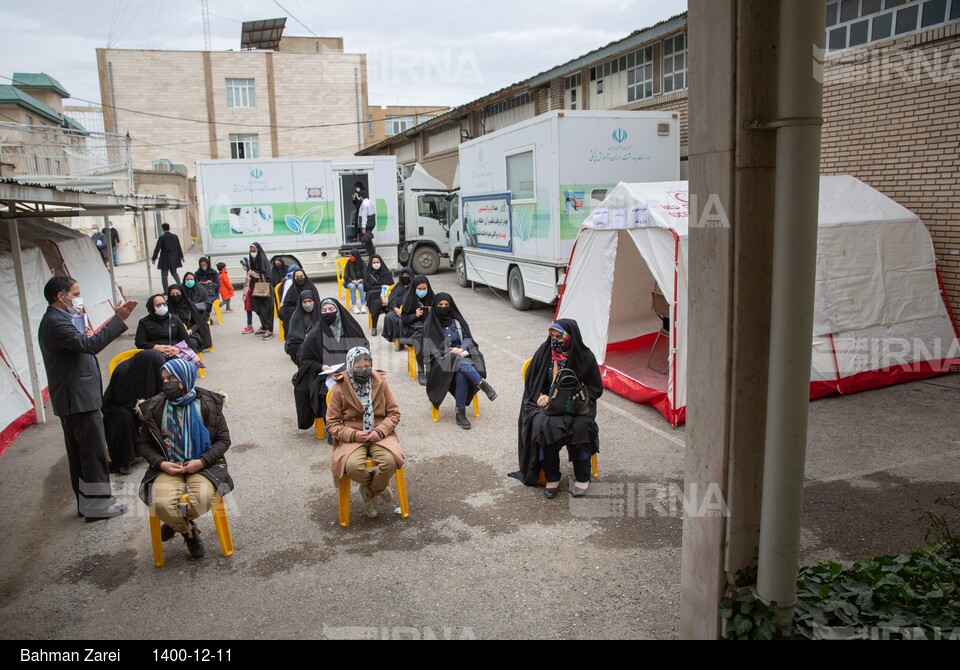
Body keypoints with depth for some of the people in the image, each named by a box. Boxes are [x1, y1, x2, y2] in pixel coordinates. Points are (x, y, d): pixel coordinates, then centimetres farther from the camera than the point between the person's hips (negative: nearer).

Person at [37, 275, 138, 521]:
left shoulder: (56, 319, 15)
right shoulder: (57, 322, -19)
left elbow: (79, 347, 17)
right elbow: (91, 345, -31)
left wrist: (85, 337, -1)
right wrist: (119, 319, -32)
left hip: (73, 397, 11)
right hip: (79, 398, -11)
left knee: (79, 452, 16)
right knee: (95, 451, -3)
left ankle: (86, 502, 25)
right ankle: (98, 504, 5)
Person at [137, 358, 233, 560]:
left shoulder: (208, 404, -2)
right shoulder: (155, 407, 2)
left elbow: (223, 440, 0)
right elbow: (144, 444, 9)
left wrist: (202, 461, -15)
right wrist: (161, 463, -10)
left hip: (203, 466, -1)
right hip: (168, 468, 1)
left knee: (203, 499, -31)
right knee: (162, 503, -29)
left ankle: (177, 524, 7)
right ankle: (189, 532, 5)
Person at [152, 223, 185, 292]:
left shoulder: (161, 238, -11)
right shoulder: (175, 236, 2)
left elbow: (157, 249, -10)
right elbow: (179, 248, 8)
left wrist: (154, 258, -4)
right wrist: (181, 256, 20)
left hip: (165, 259, -4)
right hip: (174, 259, 5)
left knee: (164, 275, 4)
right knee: (174, 272, 21)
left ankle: (166, 291, 3)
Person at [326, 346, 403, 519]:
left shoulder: (380, 382, -2)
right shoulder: (339, 388, -7)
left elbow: (394, 412, 3)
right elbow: (332, 423, -2)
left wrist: (380, 431, -15)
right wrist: (354, 434, -19)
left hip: (380, 434, 1)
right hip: (352, 437, -1)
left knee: (390, 461, -31)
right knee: (353, 466, -33)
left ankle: (369, 493, 1)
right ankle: (379, 487, 2)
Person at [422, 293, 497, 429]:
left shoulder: (457, 320, 14)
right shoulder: (430, 324, 5)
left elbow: (468, 339, 8)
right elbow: (431, 347, -2)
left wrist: (461, 349, -14)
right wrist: (451, 351, -13)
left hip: (461, 355, 2)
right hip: (442, 360, -2)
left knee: (461, 375, -34)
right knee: (463, 364, -38)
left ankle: (461, 414, -31)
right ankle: (483, 385, -32)